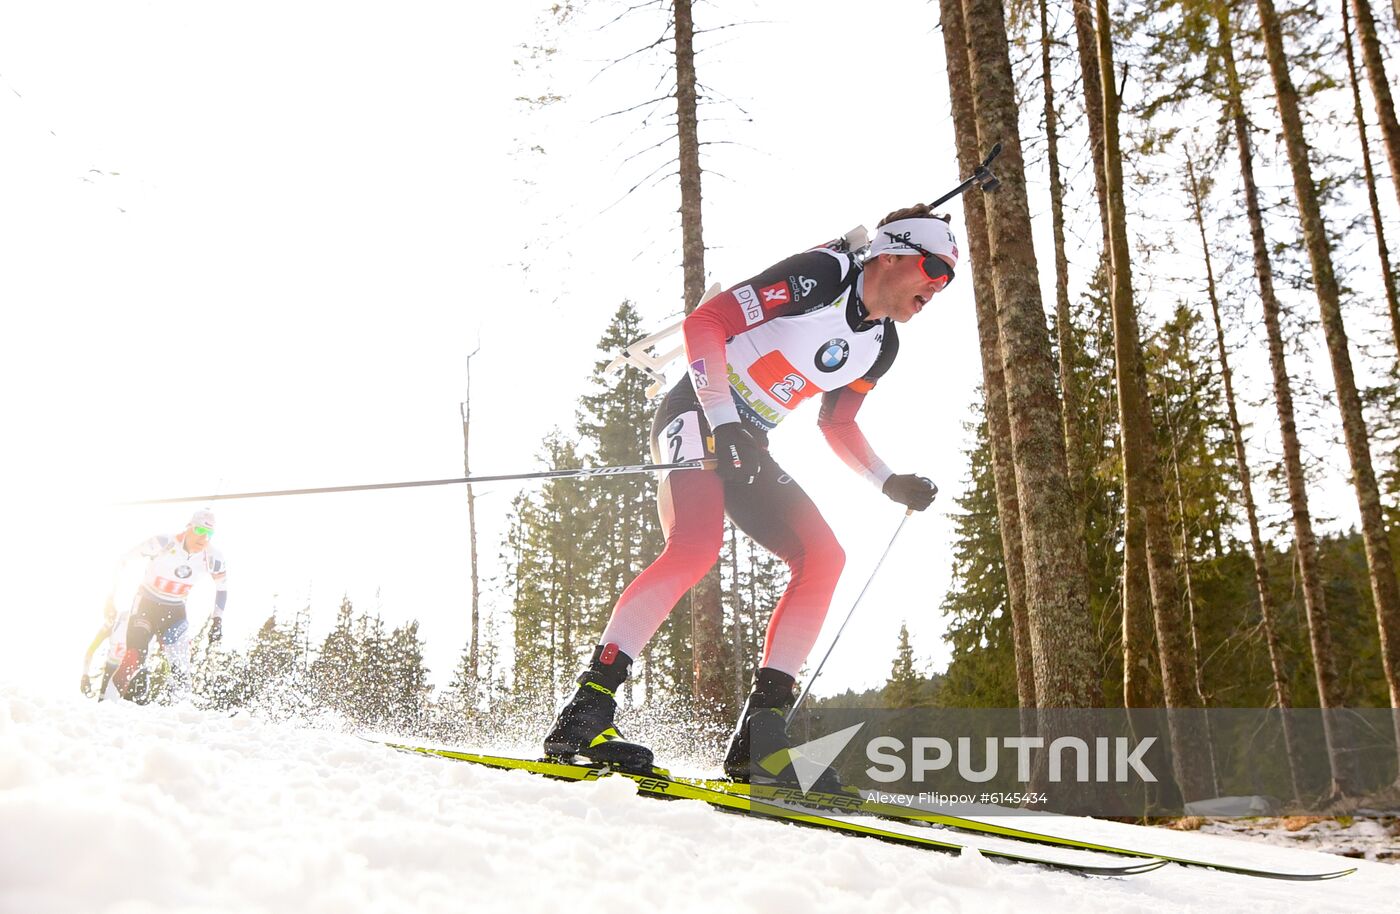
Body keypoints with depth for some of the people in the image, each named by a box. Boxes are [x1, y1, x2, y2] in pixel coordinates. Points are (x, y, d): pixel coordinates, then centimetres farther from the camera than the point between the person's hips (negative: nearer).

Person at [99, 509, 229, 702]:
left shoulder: (212, 559, -11)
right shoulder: (164, 544, -23)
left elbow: (222, 584, 8)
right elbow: (124, 559, -11)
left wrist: (218, 619, 5)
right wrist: (112, 594, -11)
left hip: (174, 612, 3)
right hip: (145, 605, -3)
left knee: (181, 668, -5)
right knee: (134, 657, -19)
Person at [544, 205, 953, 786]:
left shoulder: (881, 344, 11)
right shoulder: (822, 274, -13)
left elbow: (837, 425, 23)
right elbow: (704, 322, -18)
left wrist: (890, 483, 10)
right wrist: (724, 421, -28)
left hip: (746, 448, 9)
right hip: (697, 417, -9)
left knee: (823, 557, -5)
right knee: (696, 547, -31)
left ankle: (758, 736, -6)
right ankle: (587, 710, -27)